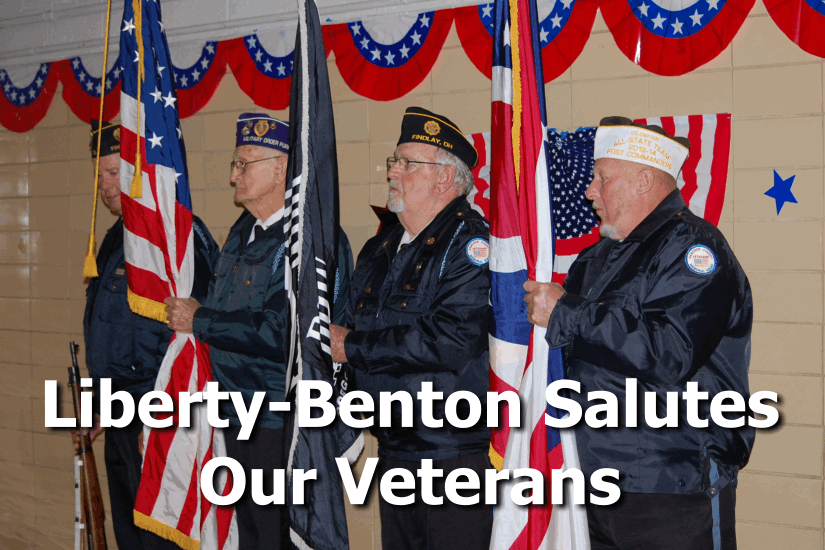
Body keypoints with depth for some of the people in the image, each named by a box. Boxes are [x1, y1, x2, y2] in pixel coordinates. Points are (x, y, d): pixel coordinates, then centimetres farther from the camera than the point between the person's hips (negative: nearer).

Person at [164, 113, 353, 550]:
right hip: (240, 417, 9)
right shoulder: (243, 232, 14)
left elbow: (281, 332, -26)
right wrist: (187, 311, 4)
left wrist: (200, 322, -15)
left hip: (285, 428, -9)